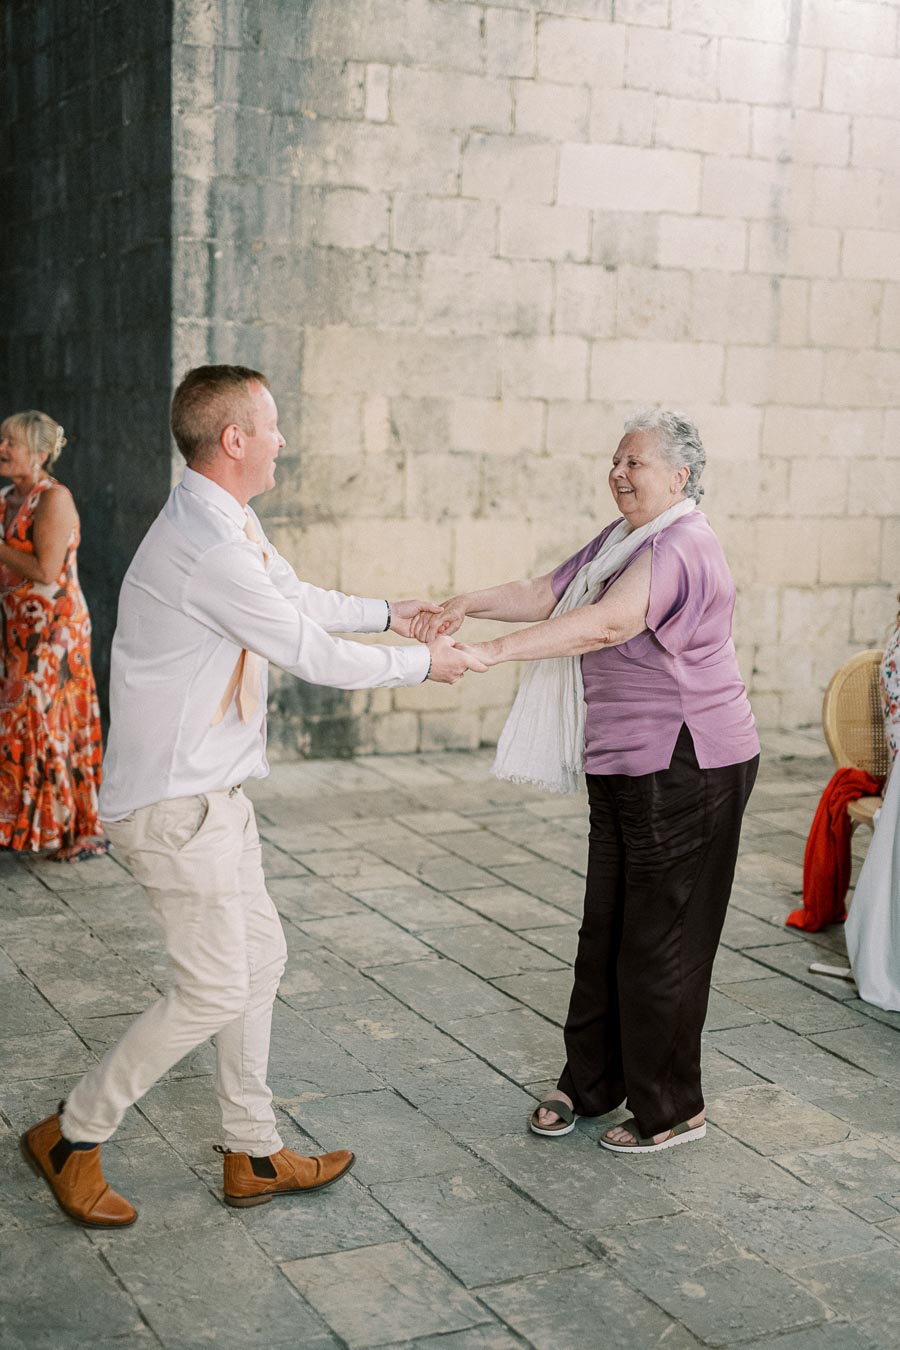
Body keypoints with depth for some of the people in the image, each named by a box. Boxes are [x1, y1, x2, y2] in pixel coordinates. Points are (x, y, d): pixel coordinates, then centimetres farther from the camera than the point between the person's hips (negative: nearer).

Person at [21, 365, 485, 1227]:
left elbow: (299, 599, 25)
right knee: (212, 990, -3)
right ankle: (71, 1138, 14)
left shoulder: (233, 523, 7)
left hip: (210, 794, 10)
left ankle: (253, 1156, 27)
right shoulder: (209, 548, -25)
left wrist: (386, 612, 26)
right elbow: (314, 656, -18)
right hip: (175, 805, -10)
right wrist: (422, 664, -5)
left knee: (258, 960, 15)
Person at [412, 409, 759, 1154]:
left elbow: (607, 624, -32)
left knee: (660, 940, -1)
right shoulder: (623, 540, 14)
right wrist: (469, 604, -9)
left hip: (686, 769, -10)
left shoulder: (681, 547, -18)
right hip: (626, 768, 10)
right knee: (606, 928, 15)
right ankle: (590, 1082, 28)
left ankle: (671, 1109, 14)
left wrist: (492, 651, -37)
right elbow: (549, 592, 9)